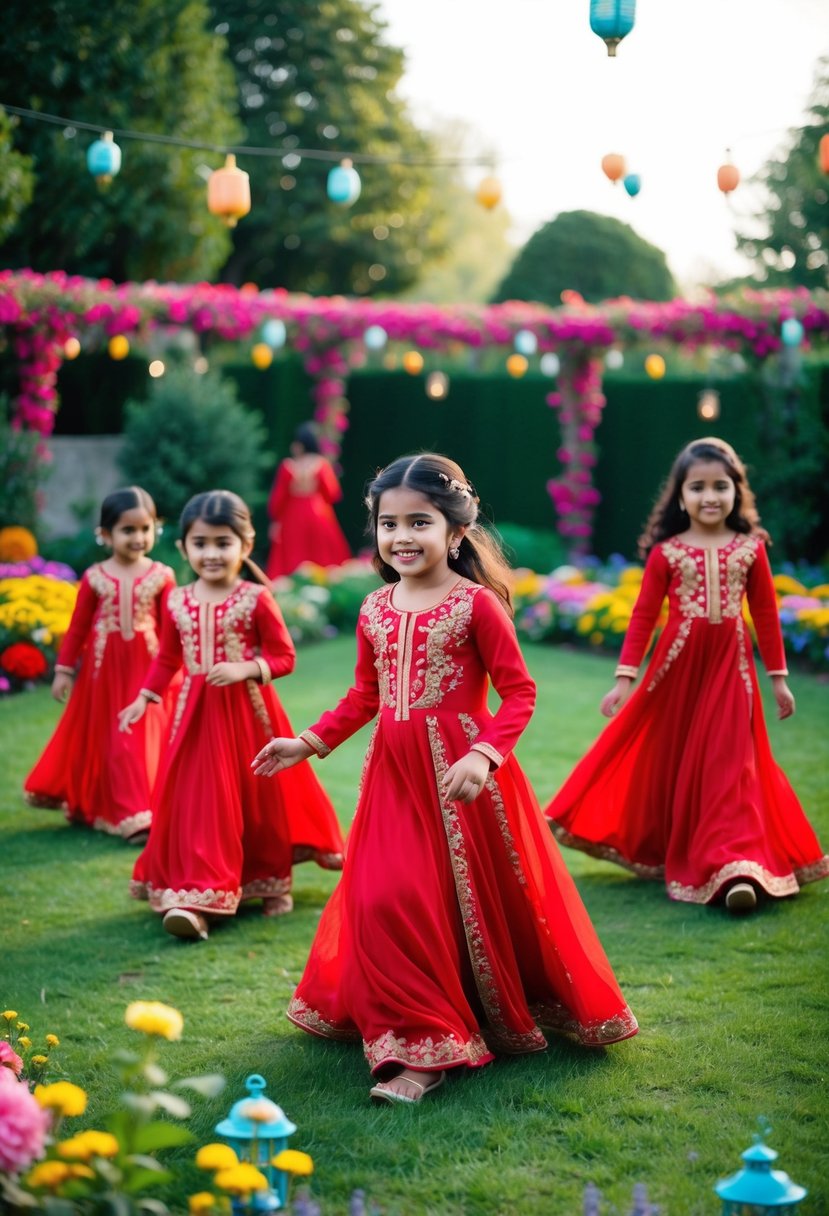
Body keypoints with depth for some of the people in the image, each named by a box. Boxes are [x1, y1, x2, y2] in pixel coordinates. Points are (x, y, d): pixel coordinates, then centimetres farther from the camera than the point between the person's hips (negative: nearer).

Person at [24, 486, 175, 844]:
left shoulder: (161, 576, -5)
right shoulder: (95, 578, -3)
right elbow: (78, 627, 2)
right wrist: (64, 670, 2)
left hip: (146, 670, -1)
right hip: (104, 670, 1)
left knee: (145, 739, 0)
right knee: (110, 742, 8)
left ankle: (140, 814, 10)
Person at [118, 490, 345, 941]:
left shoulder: (256, 598, -10)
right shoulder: (178, 602, 3)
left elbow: (283, 656, -8)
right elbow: (167, 658, 13)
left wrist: (245, 669, -23)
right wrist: (144, 698, 4)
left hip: (247, 710, -3)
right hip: (196, 714, 3)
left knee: (259, 797, 10)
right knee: (198, 803, -2)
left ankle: (271, 883, 28)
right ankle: (195, 896, -3)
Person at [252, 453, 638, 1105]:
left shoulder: (476, 604, -11)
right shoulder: (376, 609, 6)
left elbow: (520, 692, -12)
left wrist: (483, 756, -26)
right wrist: (308, 742, 10)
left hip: (460, 775, -5)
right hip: (395, 775, 5)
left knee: (473, 899, 1)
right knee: (384, 901, 0)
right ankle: (419, 1044, 14)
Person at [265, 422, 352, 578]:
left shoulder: (287, 467, -10)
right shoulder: (322, 465, -7)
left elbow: (277, 498, -7)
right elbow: (334, 495, -2)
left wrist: (275, 521, 3)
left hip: (293, 519, -1)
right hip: (320, 519, 1)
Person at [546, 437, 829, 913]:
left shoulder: (750, 548, 0)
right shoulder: (666, 553, -3)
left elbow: (766, 614, 6)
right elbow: (644, 615, -2)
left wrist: (779, 677, 8)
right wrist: (626, 678, -6)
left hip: (730, 667, 0)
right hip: (679, 665, 0)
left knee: (729, 763, -4)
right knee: (670, 760, 11)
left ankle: (736, 868, -9)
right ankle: (659, 853, 28)